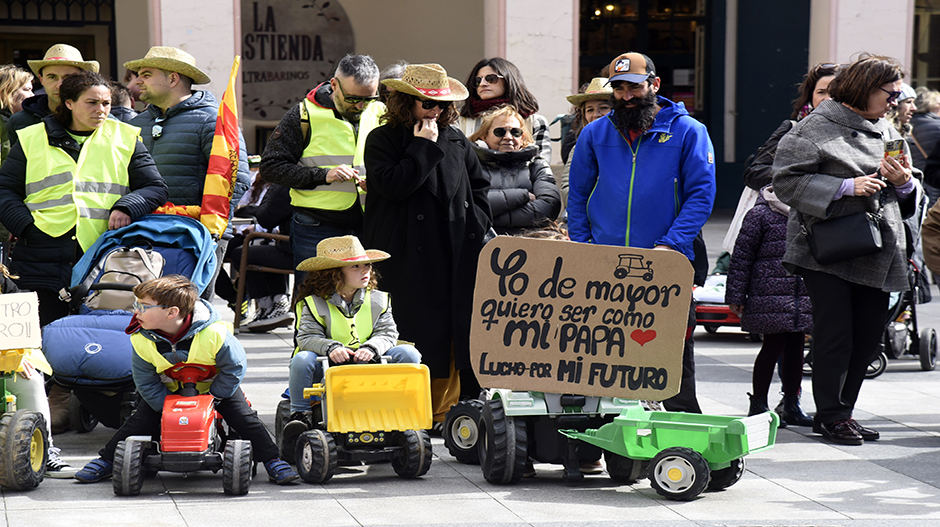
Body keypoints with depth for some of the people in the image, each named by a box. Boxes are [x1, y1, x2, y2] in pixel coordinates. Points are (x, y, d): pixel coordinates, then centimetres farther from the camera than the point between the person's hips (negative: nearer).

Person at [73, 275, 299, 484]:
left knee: (243, 416, -12)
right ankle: (106, 461, 5)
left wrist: (212, 399, -19)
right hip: (168, 389, 2)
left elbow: (234, 368, -21)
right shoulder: (141, 339, -25)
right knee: (140, 420, -9)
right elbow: (146, 383, -13)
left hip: (214, 385, -2)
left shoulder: (213, 334, -35)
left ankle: (272, 461, 1)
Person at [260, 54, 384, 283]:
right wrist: (323, 176, -15)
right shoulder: (305, 115, -3)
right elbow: (271, 167, -5)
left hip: (368, 229, 3)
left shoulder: (379, 114, 8)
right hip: (317, 230, -3)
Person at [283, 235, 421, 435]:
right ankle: (300, 414, -12)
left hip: (368, 366, 2)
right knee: (302, 360, -32)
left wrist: (371, 347, -24)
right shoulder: (314, 304, -3)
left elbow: (387, 334, -1)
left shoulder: (378, 301, 5)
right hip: (328, 368, -2)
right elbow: (308, 338, -12)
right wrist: (331, 347, -32)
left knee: (409, 353, -15)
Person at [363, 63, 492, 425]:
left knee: (458, 333, 1)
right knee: (415, 334, -6)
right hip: (407, 258, -5)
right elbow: (392, 185, -17)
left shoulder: (456, 140, 14)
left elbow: (479, 186, 23)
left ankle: (446, 409, 9)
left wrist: (474, 225, 9)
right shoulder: (382, 140, 0)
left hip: (456, 255, 5)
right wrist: (423, 146, -12)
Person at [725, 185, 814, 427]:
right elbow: (742, 257, -5)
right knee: (773, 345, -5)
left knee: (795, 346, 10)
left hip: (804, 298, 6)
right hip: (770, 297, -6)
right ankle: (758, 405, 6)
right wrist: (736, 296, -7)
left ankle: (791, 405, 20)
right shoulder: (760, 214, -5)